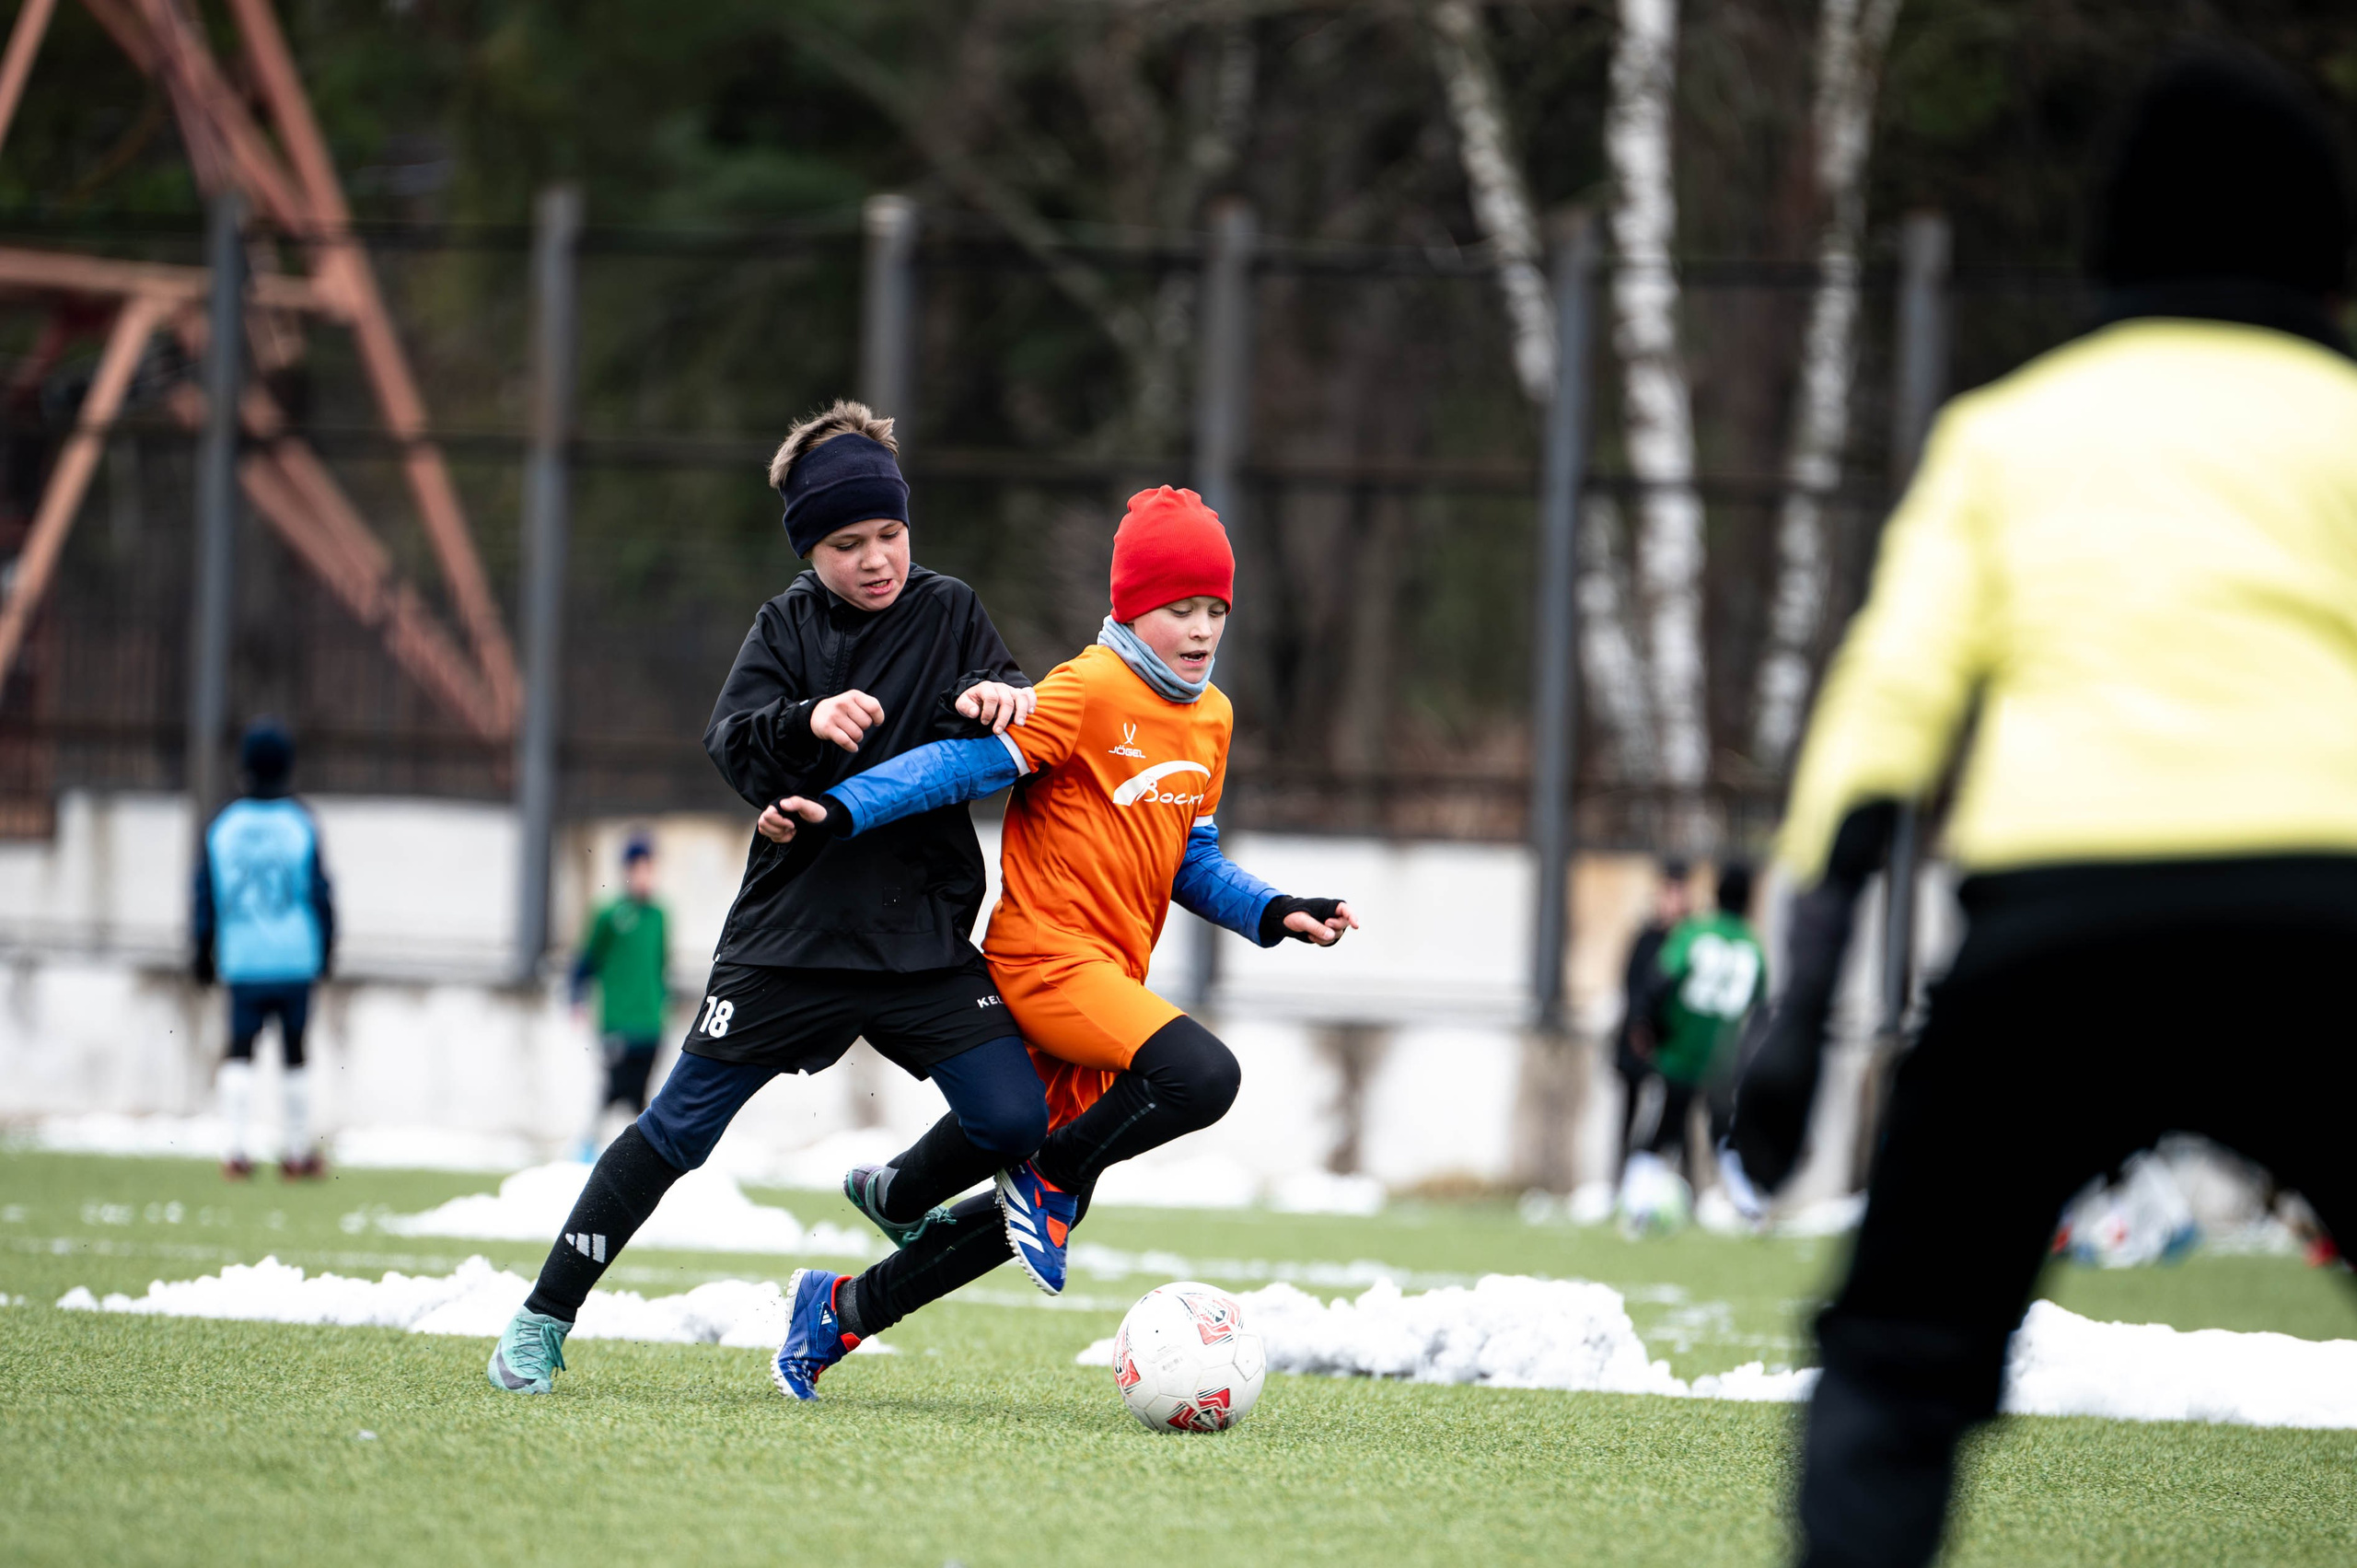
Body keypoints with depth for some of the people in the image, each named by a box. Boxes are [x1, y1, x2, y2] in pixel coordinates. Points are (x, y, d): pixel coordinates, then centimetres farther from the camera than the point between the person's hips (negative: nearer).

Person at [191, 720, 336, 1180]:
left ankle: (238, 1148, -8)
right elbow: (321, 894, -2)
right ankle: (298, 1150, 17)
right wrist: (327, 951, 10)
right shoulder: (301, 826, -6)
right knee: (294, 1050, 9)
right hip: (296, 960, -1)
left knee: (240, 1051, 4)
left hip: (241, 961, 1)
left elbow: (203, 897, 5)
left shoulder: (221, 827, 0)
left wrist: (204, 953, 16)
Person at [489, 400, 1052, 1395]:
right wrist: (808, 723, -30)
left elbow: (1009, 738, 4)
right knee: (680, 1127, 0)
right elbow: (732, 747, -10)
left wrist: (1006, 700, -19)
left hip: (924, 936, 2)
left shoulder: (949, 613, 7)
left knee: (1015, 1119, -12)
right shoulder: (790, 625, 3)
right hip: (792, 931, -2)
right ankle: (542, 1323, 8)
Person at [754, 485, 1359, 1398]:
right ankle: (1047, 1183, -9)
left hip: (1111, 979, 9)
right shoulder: (1088, 691, -11)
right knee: (1201, 1076, -32)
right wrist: (844, 811, -27)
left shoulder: (1212, 718, 14)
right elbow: (968, 762, -17)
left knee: (1042, 1214, 11)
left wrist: (1272, 913, 7)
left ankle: (844, 1309, 23)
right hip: (1045, 955, -9)